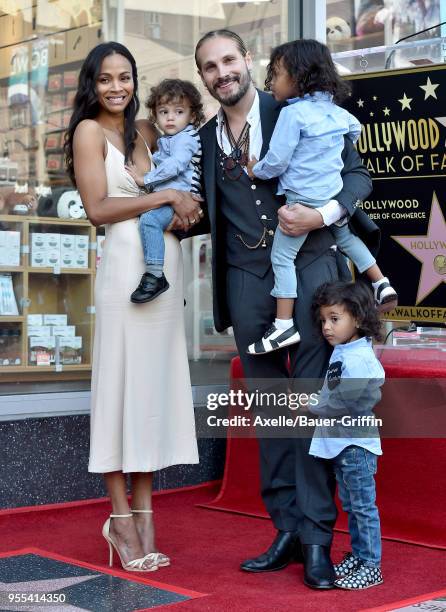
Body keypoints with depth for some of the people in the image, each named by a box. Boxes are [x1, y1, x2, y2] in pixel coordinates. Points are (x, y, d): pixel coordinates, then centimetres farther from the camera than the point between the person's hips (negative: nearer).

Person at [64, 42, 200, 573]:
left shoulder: (144, 131, 17)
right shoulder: (89, 131, 0)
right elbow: (98, 209, -9)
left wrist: (186, 204, 2)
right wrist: (168, 196, -12)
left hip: (167, 266, 6)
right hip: (128, 264, -6)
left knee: (155, 386, 6)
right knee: (123, 384, -2)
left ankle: (143, 517, 13)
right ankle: (121, 518, 8)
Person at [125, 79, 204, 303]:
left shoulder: (186, 139, -6)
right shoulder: (165, 141, 24)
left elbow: (174, 165, -19)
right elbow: (158, 160, 40)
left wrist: (145, 179, -17)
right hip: (164, 200, 11)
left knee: (149, 219, -31)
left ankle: (155, 275, -37)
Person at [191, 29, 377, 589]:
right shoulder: (204, 139, 14)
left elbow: (356, 174, 1)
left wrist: (324, 214, -17)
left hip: (308, 265, -4)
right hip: (247, 278, 5)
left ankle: (316, 536, 0)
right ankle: (287, 528, 15)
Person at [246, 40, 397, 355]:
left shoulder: (292, 113, -14)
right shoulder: (335, 110, 9)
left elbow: (276, 161, -15)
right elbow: (356, 128, 31)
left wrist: (256, 170, 4)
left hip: (302, 199, -8)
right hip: (334, 196, 8)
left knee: (282, 257, -2)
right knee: (346, 238, 31)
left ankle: (284, 326, -6)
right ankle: (383, 286, 31)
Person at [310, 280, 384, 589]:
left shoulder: (361, 360, -19)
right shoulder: (340, 353, 10)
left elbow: (344, 404, -22)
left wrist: (310, 405, -11)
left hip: (357, 444, -10)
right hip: (338, 442, 10)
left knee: (363, 506, -3)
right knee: (350, 505, 18)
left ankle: (371, 565, 3)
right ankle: (358, 554, 29)